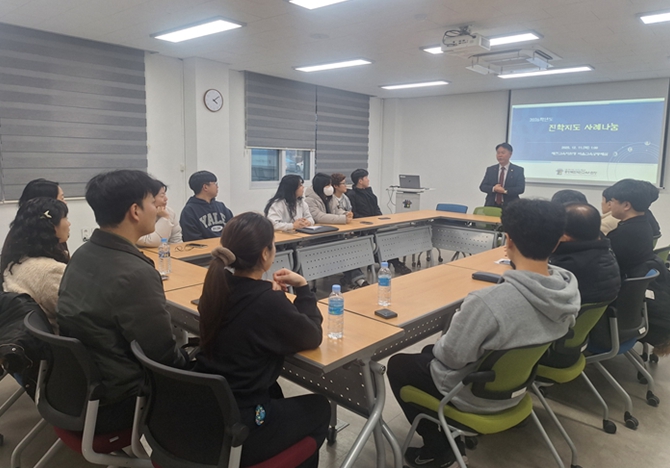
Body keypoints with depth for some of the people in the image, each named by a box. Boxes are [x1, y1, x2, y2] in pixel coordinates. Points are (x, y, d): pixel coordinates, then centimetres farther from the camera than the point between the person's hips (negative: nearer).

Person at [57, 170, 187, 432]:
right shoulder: (135, 274, -29)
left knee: (187, 355, 19)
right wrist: (190, 359, -1)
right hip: (111, 404, -8)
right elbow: (165, 357, -22)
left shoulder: (82, 254, -1)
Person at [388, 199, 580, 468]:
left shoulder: (488, 302, -38)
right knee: (431, 351, 26)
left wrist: (438, 344, -1)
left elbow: (451, 356, -23)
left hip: (476, 395, -7)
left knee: (398, 365, 16)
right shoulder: (569, 290, -15)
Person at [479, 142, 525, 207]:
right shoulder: (490, 169, 12)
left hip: (509, 206, -2)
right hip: (491, 205, 2)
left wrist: (505, 190, -18)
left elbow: (521, 188, -4)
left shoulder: (518, 170, 5)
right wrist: (493, 189, -14)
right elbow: (482, 186, 6)